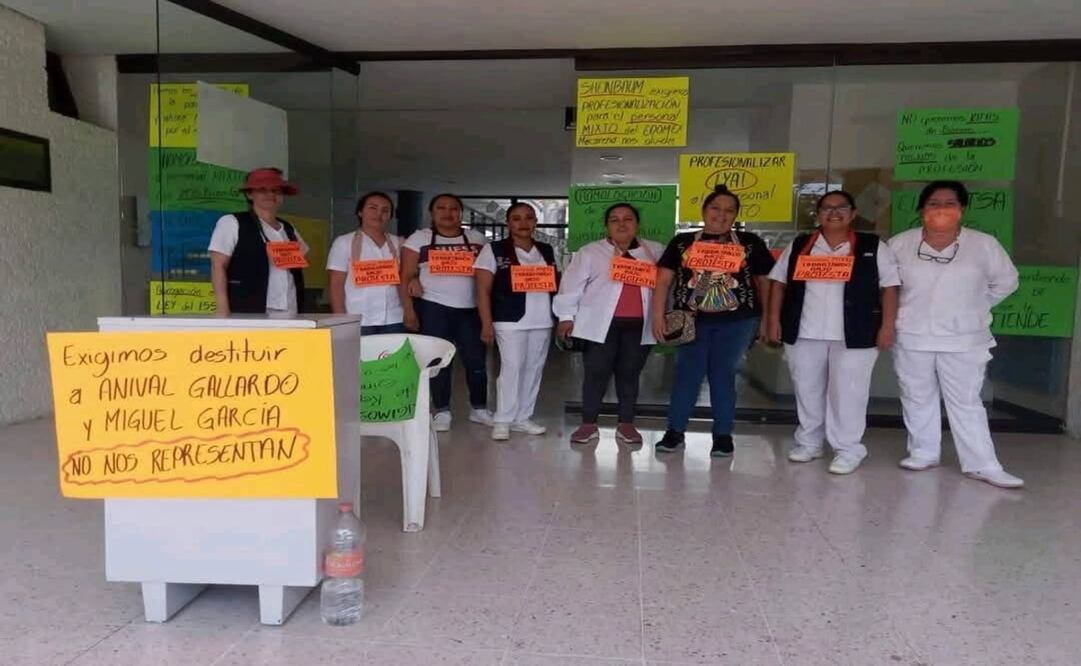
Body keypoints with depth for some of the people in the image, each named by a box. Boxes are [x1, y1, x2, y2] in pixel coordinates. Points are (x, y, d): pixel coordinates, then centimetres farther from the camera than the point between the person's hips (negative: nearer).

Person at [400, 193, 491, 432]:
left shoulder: (477, 239, 10)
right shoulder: (419, 239, 3)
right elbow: (406, 276, 0)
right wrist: (408, 309, -9)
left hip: (471, 308, 2)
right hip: (433, 307, -2)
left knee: (476, 359, 4)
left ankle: (479, 408, 19)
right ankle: (442, 411, 14)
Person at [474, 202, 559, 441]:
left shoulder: (547, 251, 14)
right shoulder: (494, 250, 0)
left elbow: (557, 282, 21)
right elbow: (483, 291, -3)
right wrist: (487, 324, -11)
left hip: (542, 321, 5)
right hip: (510, 321, -5)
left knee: (534, 369, 8)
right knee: (512, 368, -8)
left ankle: (523, 418, 20)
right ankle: (503, 420, 4)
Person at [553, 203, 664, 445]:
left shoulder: (655, 252, 12)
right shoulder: (590, 252, 3)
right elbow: (572, 285, 0)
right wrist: (566, 316, -4)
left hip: (639, 326, 2)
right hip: (600, 324, -2)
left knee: (630, 375, 8)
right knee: (596, 374, 0)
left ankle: (626, 424, 17)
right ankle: (588, 424, 10)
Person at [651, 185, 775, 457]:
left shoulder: (751, 243, 7)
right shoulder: (682, 242, 7)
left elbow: (765, 282, 10)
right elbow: (663, 280, 5)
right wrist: (658, 315, -4)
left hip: (736, 321, 0)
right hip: (692, 320, 0)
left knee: (723, 375, 6)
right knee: (687, 374, 4)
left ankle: (723, 434, 17)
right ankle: (675, 431, 15)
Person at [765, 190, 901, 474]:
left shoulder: (873, 247, 2)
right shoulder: (799, 246, 8)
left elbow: (890, 287, 1)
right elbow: (779, 283, 9)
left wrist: (887, 326, -6)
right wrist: (774, 320, 2)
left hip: (853, 335, -3)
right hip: (804, 333, 3)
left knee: (847, 392, -1)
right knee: (807, 389, 11)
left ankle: (848, 449, 11)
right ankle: (808, 442, 26)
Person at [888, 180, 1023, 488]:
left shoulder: (984, 244, -3)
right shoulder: (900, 243, -2)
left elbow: (1006, 281, 9)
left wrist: (973, 307, 4)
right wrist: (903, 308, 4)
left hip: (964, 340, -1)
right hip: (912, 338, 1)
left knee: (966, 402, 3)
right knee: (917, 399, 10)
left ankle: (983, 465, 9)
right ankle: (923, 453, 23)